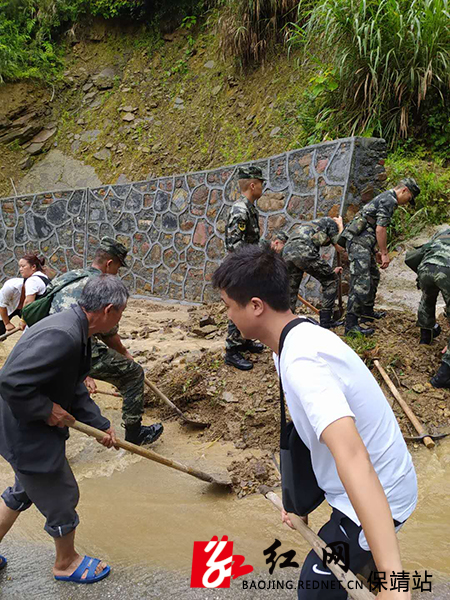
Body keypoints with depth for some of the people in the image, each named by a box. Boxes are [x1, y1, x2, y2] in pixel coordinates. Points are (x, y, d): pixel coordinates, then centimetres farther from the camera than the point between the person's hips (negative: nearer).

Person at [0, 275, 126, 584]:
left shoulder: (76, 330, 1)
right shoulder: (62, 336, -33)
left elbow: (74, 389, 11)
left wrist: (101, 424, 10)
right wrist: (47, 410, -23)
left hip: (27, 429, 10)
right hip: (28, 435, -10)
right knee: (62, 497, 12)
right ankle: (66, 562, 38)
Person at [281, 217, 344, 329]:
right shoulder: (329, 221, 21)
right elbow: (339, 247, 16)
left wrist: (331, 270, 47)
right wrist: (340, 226, 30)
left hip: (286, 253, 7)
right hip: (303, 252, -7)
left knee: (291, 291, 20)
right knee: (331, 280, 11)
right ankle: (326, 320, 10)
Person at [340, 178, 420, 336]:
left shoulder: (384, 198, 25)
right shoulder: (389, 200, -8)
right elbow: (380, 229, -15)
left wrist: (377, 252, 29)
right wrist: (384, 253, -10)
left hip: (361, 242, 11)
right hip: (359, 242, -11)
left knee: (373, 276, 21)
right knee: (361, 283, -15)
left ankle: (367, 312, 32)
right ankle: (351, 325, -17)